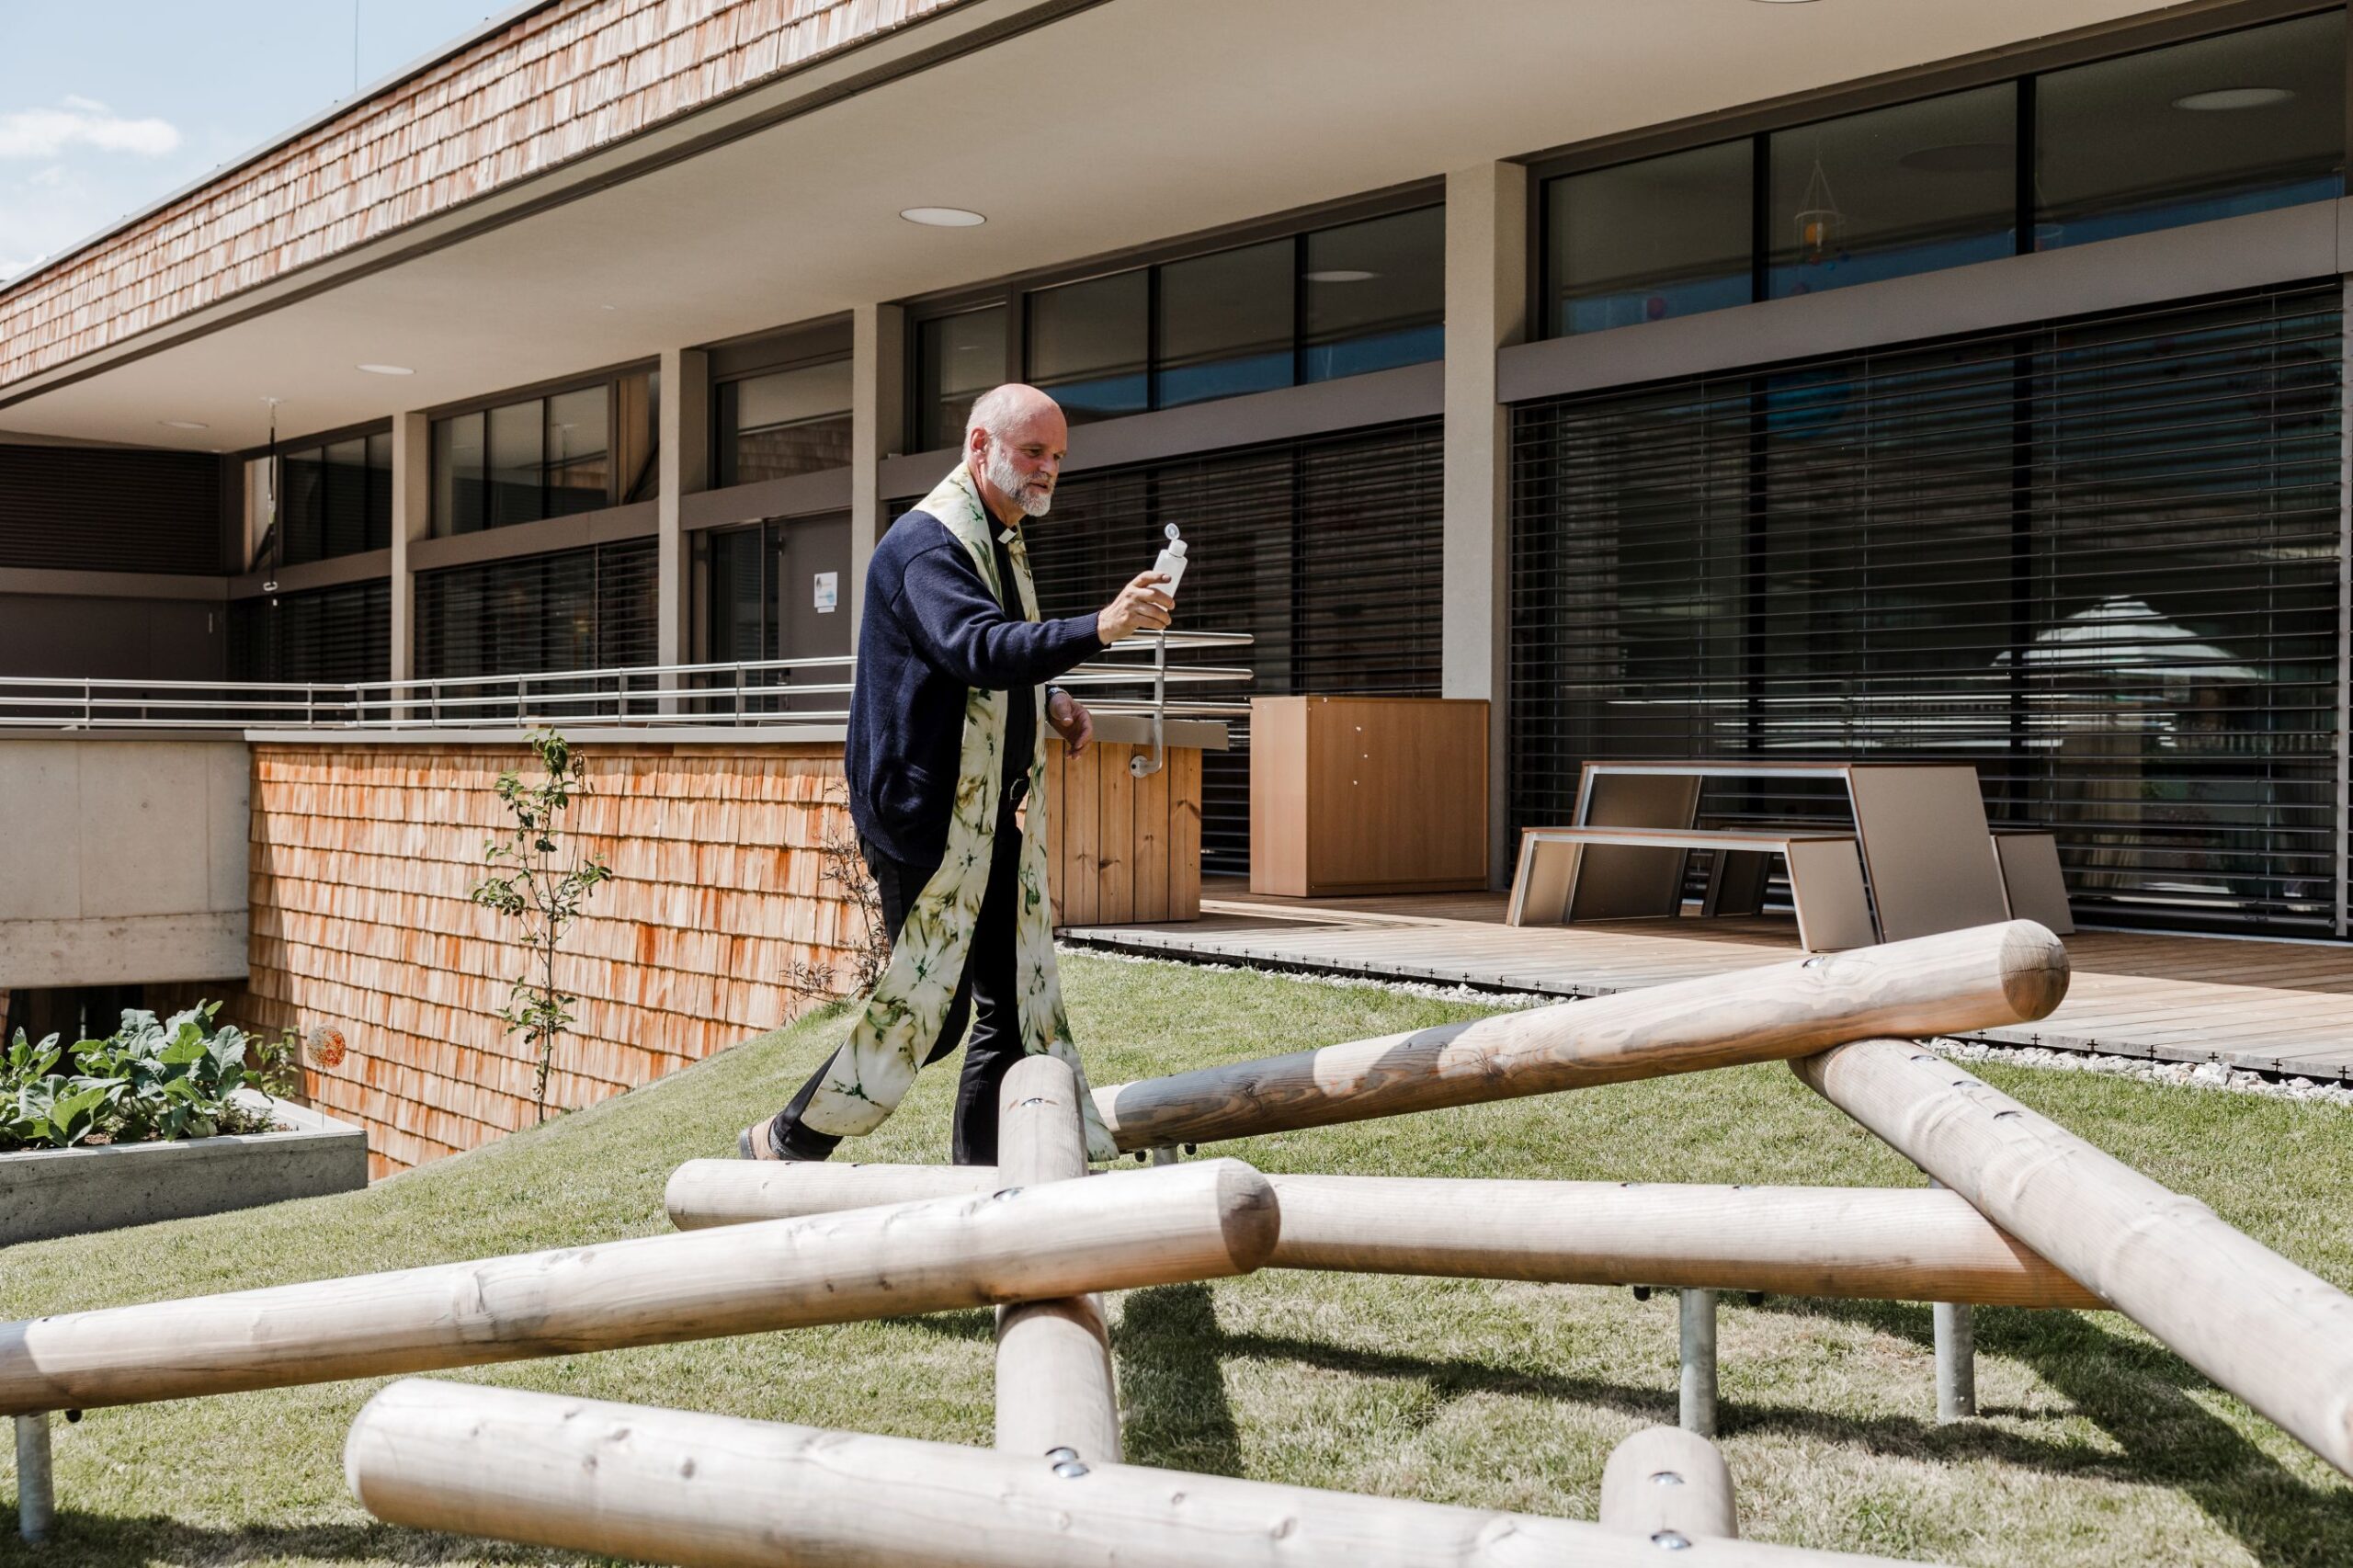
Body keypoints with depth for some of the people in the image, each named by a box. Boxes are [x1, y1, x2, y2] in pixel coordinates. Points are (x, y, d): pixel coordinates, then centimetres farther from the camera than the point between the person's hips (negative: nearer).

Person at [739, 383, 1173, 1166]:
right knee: (924, 1010, -3)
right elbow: (977, 650, -34)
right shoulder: (926, 541, -16)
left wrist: (1048, 701, 10)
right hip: (927, 815, -9)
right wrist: (1098, 628, -45)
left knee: (1017, 1008, 8)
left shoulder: (1003, 543, 16)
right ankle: (781, 1147, 16)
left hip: (997, 816, 9)